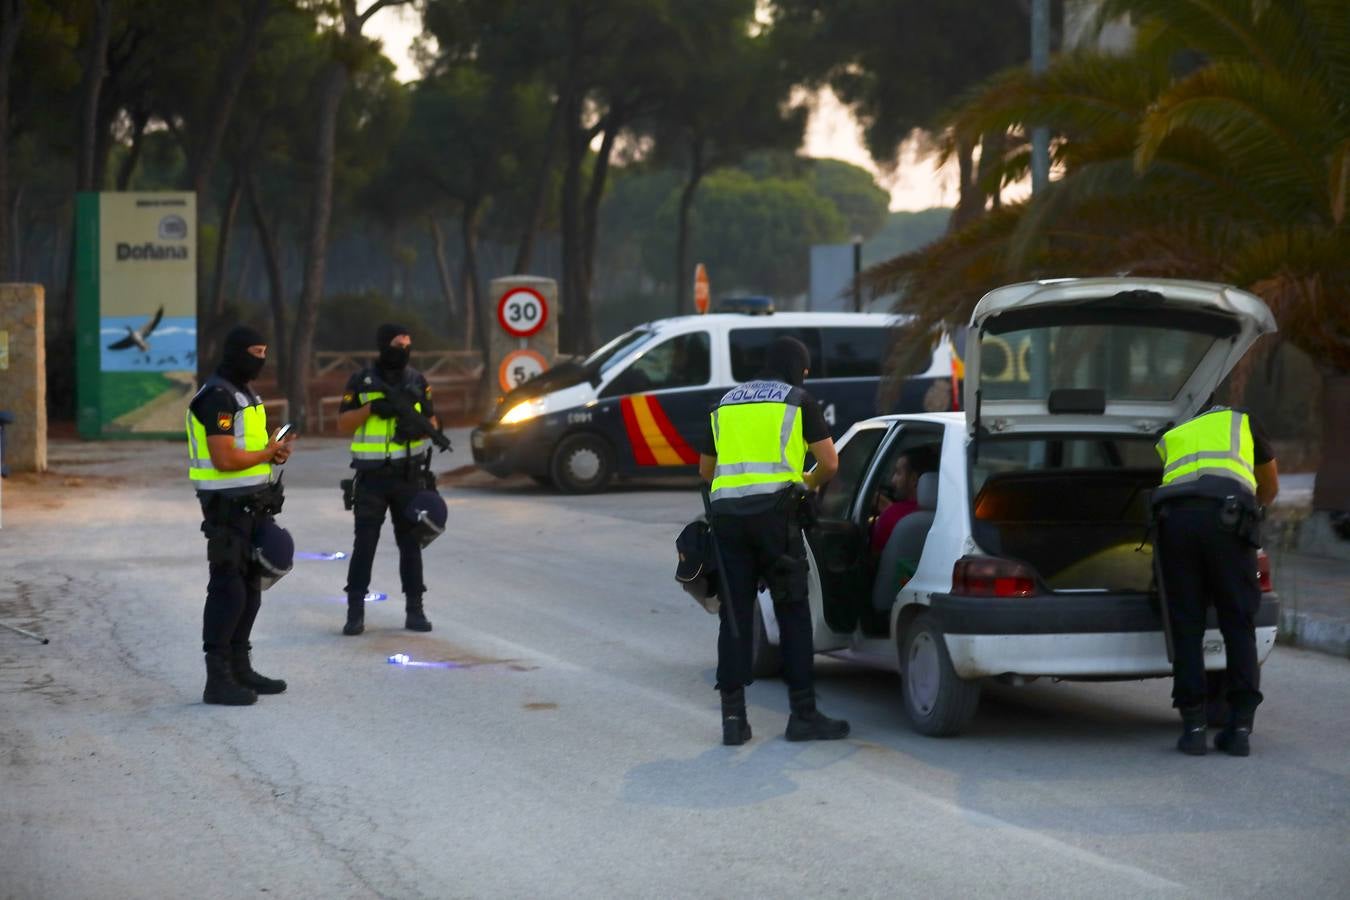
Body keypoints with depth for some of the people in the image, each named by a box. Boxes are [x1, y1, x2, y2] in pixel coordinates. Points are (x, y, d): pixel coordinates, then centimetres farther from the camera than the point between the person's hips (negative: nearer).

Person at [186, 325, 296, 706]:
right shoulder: (217, 398, -17)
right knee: (228, 590, -9)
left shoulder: (245, 394, 16)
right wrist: (268, 453, -10)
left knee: (250, 588, 14)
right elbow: (225, 459, -24)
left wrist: (275, 451, 2)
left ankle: (240, 669, 23)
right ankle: (217, 680, -8)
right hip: (228, 507, -10)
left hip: (252, 505, 10)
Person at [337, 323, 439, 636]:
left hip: (409, 475, 2)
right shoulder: (361, 382, -1)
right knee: (365, 543, -3)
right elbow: (343, 424, -1)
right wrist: (371, 408, -16)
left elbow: (432, 421, 11)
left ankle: (415, 609, 11)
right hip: (371, 477, -2)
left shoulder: (416, 381, 7)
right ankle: (355, 611, 1)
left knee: (411, 542, 6)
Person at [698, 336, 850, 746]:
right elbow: (829, 463, 3)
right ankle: (803, 713, 1)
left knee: (735, 614, 6)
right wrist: (809, 483, 23)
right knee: (793, 612, 2)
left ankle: (733, 715, 1)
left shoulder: (726, 403, 22)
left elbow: (705, 469, 28)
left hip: (726, 511, 4)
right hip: (774, 510, -4)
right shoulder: (799, 402, 7)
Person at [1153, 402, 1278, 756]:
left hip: (1174, 516, 2)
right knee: (1239, 624, 6)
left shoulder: (1168, 440, 35)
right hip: (1227, 517, -2)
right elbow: (1270, 487, 40)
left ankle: (1193, 725, 2)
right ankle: (1240, 726, 2)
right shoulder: (1241, 422, 31)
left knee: (1186, 627, 7)